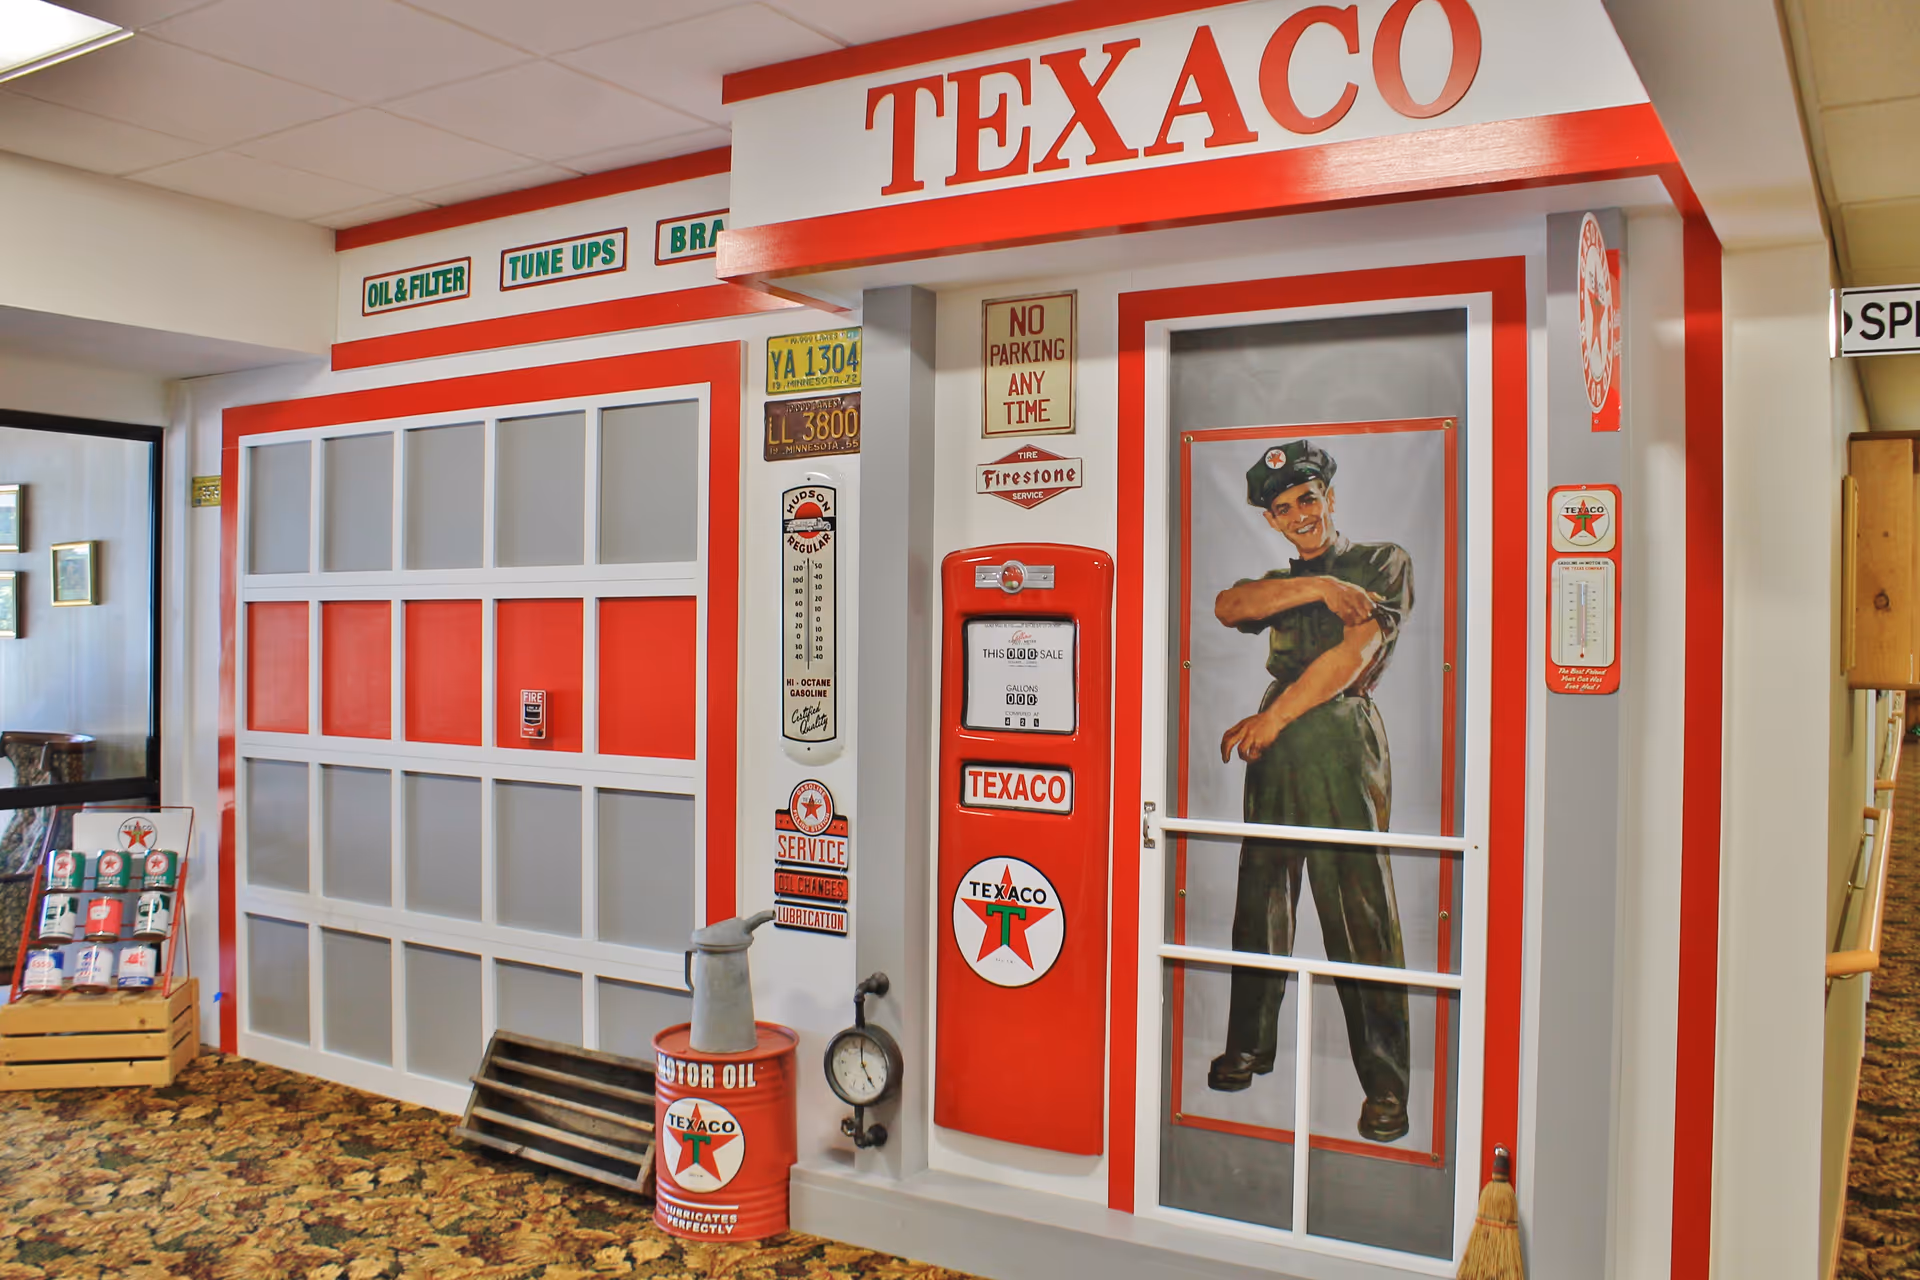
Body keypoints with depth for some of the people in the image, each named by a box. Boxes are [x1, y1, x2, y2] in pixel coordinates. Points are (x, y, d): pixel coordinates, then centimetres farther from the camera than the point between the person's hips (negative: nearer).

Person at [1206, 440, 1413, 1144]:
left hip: (1342, 741, -5)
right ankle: (1251, 1045, 23)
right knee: (1262, 897, 8)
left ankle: (1386, 1085, -2)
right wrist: (1318, 586, -11)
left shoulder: (1383, 563, 7)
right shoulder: (1282, 580, 22)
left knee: (1361, 909, -8)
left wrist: (1271, 719, -7)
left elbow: (1353, 655, -6)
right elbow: (1229, 606, 0)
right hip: (1274, 747, 5)